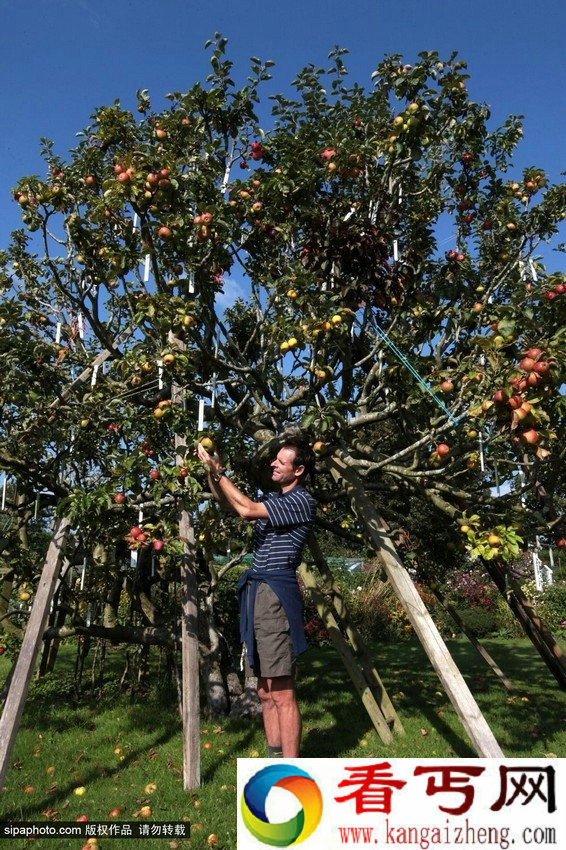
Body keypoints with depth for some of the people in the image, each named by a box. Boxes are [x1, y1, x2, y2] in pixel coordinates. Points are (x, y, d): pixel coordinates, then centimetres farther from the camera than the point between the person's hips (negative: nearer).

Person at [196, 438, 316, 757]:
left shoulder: (303, 501, -7)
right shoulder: (273, 498, 19)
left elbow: (248, 509, -16)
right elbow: (228, 502, 23)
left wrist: (220, 472, -8)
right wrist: (211, 472, 8)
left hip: (277, 592, -9)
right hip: (257, 590, 9)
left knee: (282, 693, -7)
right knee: (266, 692, 13)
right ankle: (275, 760, 23)